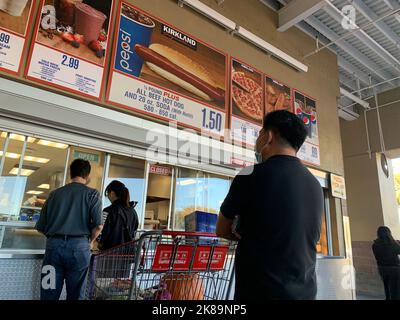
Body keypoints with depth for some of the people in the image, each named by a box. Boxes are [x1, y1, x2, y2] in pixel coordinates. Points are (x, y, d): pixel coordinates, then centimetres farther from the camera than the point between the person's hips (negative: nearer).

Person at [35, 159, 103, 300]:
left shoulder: (55, 193, 12)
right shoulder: (92, 194, 2)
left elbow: (40, 227, 11)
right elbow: (98, 226, -9)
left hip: (54, 245, 3)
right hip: (79, 246, -3)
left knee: (49, 294, 8)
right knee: (74, 295, 9)